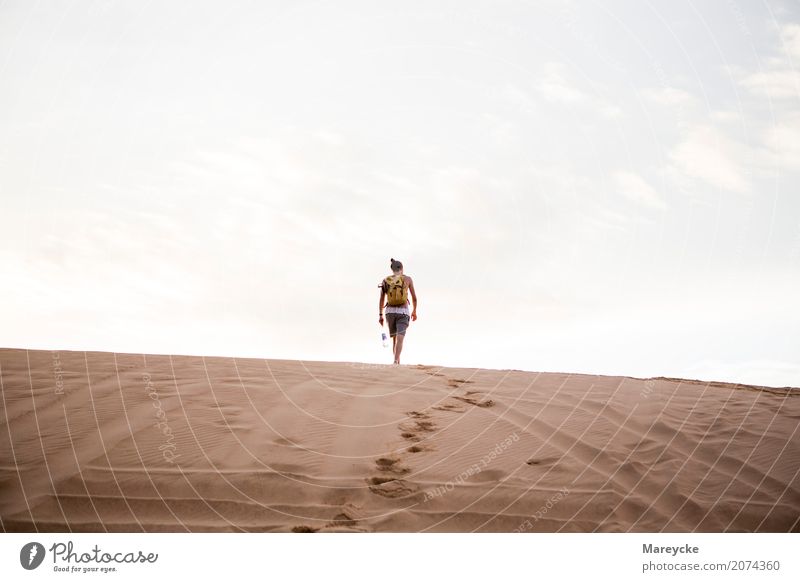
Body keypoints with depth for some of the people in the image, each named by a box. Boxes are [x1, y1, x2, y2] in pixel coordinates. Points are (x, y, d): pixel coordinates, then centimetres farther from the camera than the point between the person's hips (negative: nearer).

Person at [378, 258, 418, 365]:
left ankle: (397, 361, 17)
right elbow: (414, 297, 6)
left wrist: (380, 315, 9)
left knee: (395, 338, 18)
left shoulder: (386, 281, 4)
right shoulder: (408, 279, 1)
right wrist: (414, 311, 19)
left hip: (390, 311, 3)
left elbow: (381, 300, 3)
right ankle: (396, 361, -29)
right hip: (403, 312, -3)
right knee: (400, 339, -12)